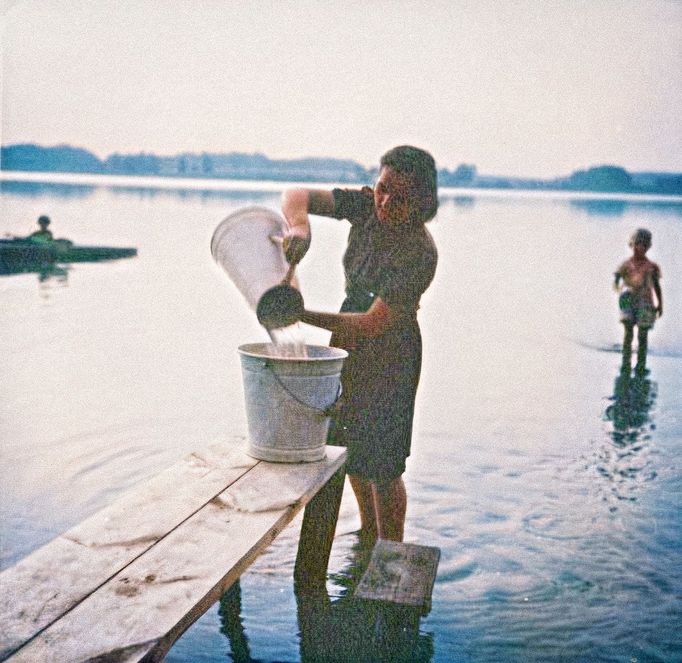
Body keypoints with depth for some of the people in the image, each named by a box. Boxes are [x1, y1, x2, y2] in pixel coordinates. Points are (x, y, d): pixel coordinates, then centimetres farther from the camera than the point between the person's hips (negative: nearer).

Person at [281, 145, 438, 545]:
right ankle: (368, 533, 44)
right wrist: (300, 228, -37)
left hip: (389, 352, -7)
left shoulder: (420, 253, -29)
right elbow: (296, 196, -14)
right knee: (349, 446, 21)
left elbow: (373, 323, -30)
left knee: (382, 464, 1)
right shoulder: (366, 206, -13)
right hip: (348, 339, 7)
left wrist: (303, 315, -36)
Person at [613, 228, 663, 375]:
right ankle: (625, 364, -5)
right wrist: (619, 288, -25)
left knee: (643, 335, 2)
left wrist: (660, 305, 5)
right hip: (629, 300, -1)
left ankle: (640, 366, 7)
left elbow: (657, 287, 12)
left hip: (645, 302, 1)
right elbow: (615, 282, -2)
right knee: (628, 331, -8)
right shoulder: (626, 265, 4)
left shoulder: (652, 267, 7)